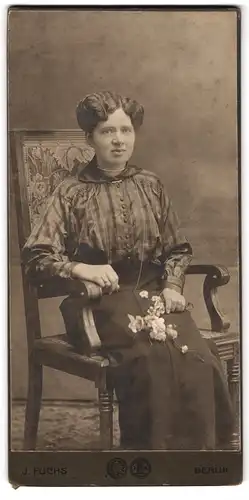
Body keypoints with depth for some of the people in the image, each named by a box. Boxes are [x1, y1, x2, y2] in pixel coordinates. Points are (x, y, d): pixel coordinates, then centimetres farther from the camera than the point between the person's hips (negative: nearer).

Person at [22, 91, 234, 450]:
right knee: (154, 361, -30)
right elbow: (35, 257, -4)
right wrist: (80, 268, -20)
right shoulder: (72, 192, 1)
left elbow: (177, 248, 18)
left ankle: (199, 448, -4)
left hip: (154, 293, 3)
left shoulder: (149, 184, 11)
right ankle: (152, 448, -10)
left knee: (200, 361, -23)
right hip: (104, 301, -3)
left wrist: (173, 285, 0)